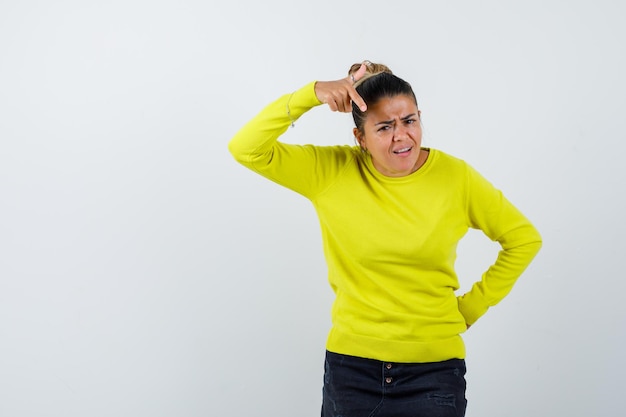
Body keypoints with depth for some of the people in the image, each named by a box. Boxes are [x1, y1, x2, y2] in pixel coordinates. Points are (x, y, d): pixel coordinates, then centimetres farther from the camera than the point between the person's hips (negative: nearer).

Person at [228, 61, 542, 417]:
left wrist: (470, 307, 2)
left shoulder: (456, 177, -5)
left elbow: (524, 239, 5)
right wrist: (312, 94, -21)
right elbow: (246, 149, -13)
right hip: (351, 364, 1)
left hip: (433, 366, 0)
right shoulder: (331, 172, -5)